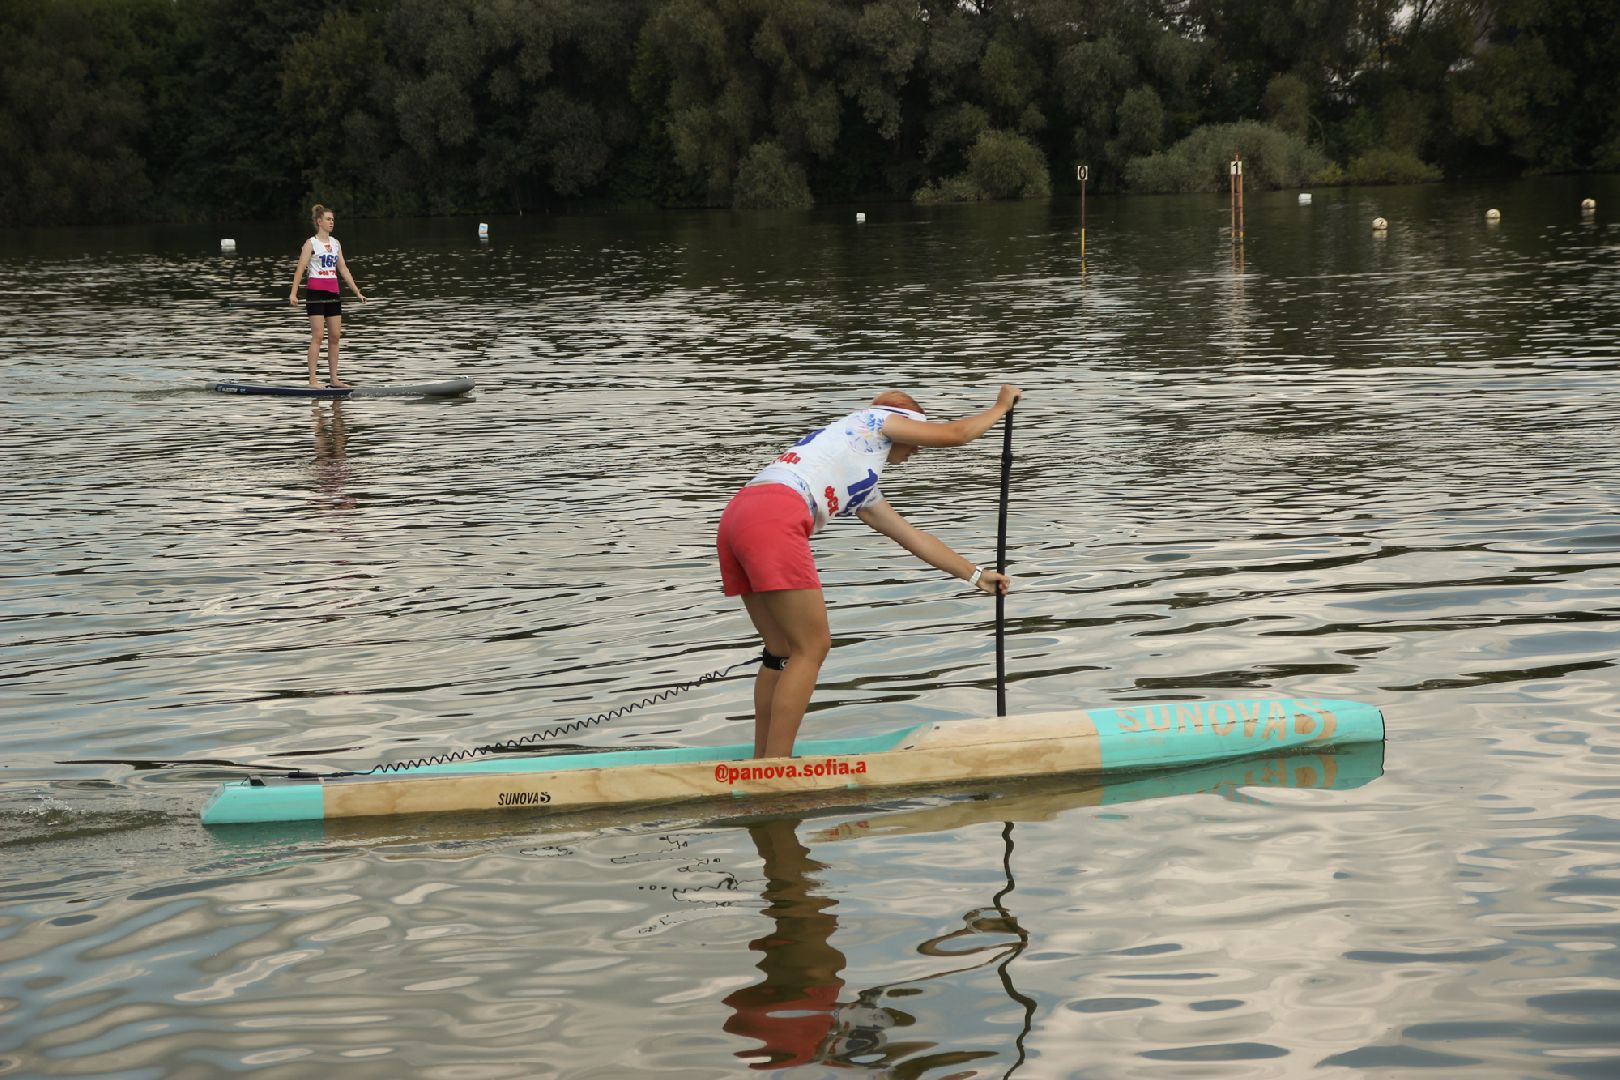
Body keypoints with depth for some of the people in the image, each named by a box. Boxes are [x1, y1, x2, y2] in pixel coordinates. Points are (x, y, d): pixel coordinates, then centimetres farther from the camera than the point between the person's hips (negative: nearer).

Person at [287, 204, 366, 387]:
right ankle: (313, 380, -7)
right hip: (315, 291, -6)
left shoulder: (335, 243, 13)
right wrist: (293, 293, -21)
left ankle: (334, 378, 11)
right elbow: (300, 269, -11)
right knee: (318, 335, -9)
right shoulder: (311, 244, -5)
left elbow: (343, 269, 16)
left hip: (332, 292, 6)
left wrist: (357, 291, 12)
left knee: (335, 336, 5)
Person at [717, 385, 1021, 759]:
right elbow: (955, 433, 21)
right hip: (774, 519, -9)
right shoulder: (875, 420, 18)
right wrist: (1001, 406, 39)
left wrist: (975, 575, 48)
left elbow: (913, 537, 43)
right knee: (811, 648, -3)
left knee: (782, 651, 17)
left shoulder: (863, 491, 37)